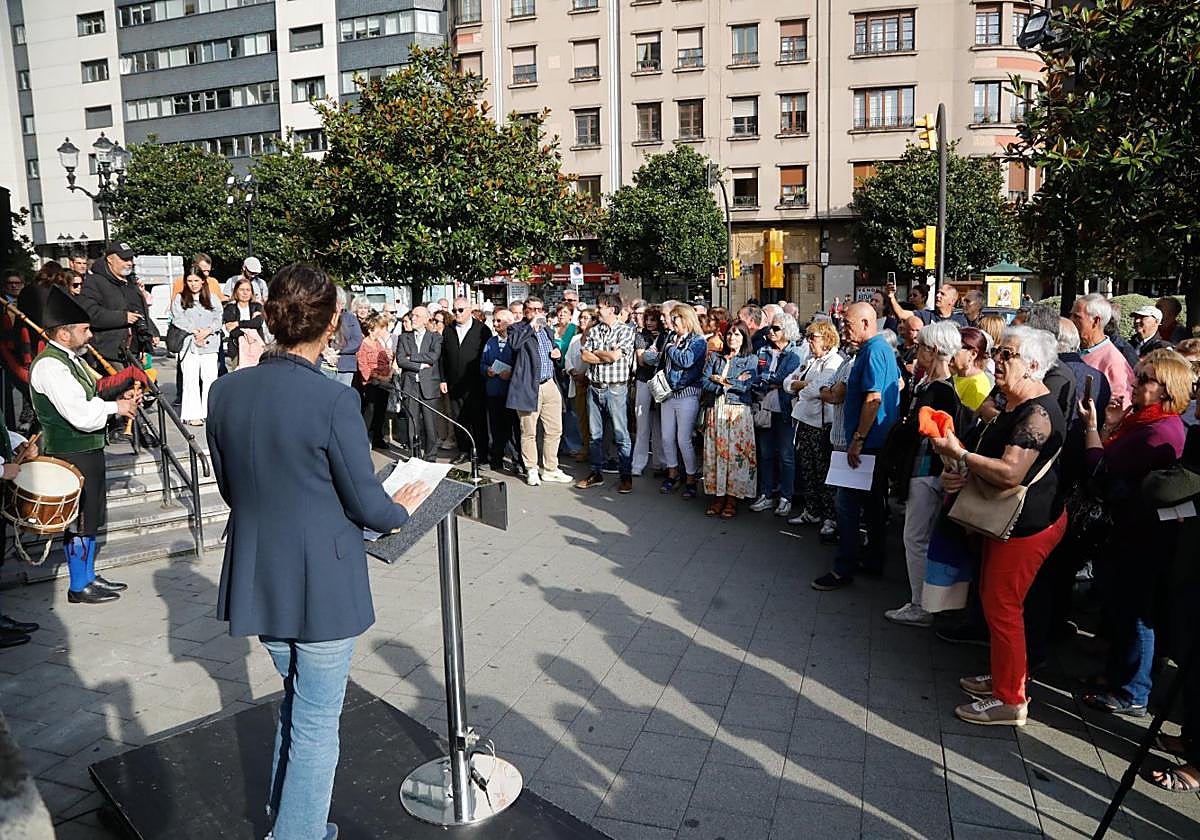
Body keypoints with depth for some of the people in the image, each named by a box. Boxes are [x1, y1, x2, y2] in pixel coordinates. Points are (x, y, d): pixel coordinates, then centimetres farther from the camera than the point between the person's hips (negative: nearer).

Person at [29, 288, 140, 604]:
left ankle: (89, 576, 31)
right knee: (79, 521, 1)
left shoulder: (71, 358, 12)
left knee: (89, 519, 18)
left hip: (88, 449, 10)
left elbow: (88, 399, 21)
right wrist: (116, 407, -12)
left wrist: (120, 398, 4)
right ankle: (79, 587, 14)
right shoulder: (50, 366, -20)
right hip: (71, 455, -10)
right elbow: (82, 416, -27)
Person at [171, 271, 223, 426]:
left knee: (210, 378, -2)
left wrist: (207, 331, -9)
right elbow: (178, 319, 0)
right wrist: (194, 331, -11)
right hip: (188, 343, -2)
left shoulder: (213, 299, 15)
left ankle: (210, 412, 3)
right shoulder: (179, 298, 10)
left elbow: (218, 319, 8)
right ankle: (193, 415, -7)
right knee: (191, 379, -6)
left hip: (210, 343, 2)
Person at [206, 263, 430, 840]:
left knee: (297, 700, 27)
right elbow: (367, 505, -15)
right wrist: (402, 508, 6)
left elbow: (230, 488, 7)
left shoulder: (226, 392, -4)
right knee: (316, 723, 11)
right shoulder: (333, 401, -22)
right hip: (322, 587, -6)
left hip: (259, 580, 7)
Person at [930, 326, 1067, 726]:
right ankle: (1004, 676, 34)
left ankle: (1010, 700, 10)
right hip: (1006, 518, 11)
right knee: (992, 596, 19)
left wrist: (958, 454, -23)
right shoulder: (1012, 405, 12)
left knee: (1001, 606, -3)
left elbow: (1010, 473, -31)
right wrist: (960, 474, 3)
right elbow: (991, 453, 22)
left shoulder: (1038, 412, -22)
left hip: (1028, 524, -11)